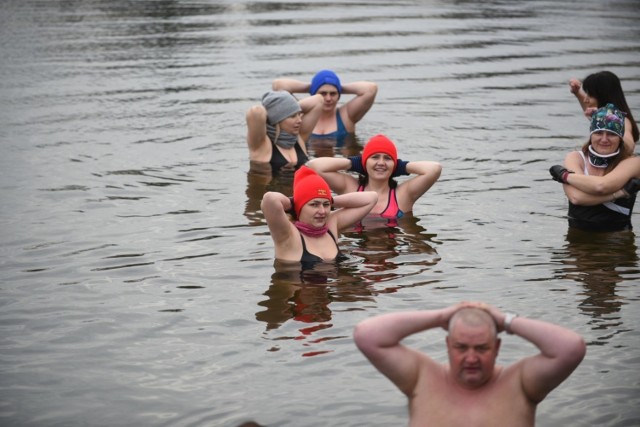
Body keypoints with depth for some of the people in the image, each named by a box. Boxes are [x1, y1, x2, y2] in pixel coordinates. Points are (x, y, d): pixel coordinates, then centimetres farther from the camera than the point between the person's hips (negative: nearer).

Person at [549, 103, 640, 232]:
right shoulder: (575, 158, 5)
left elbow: (602, 186, -17)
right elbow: (576, 197, -12)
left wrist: (565, 175, -6)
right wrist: (620, 192, -14)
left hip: (617, 237, -1)